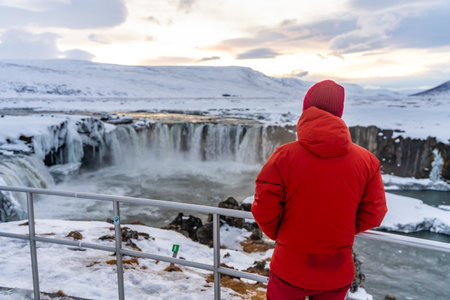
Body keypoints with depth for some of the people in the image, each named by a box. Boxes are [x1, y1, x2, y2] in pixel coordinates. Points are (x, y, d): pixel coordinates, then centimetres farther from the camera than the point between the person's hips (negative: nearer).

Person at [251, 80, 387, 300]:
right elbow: (373, 215, -2)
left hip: (290, 268, -2)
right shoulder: (366, 160, -10)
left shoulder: (283, 157, -19)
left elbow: (264, 212, -15)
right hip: (339, 274, 3)